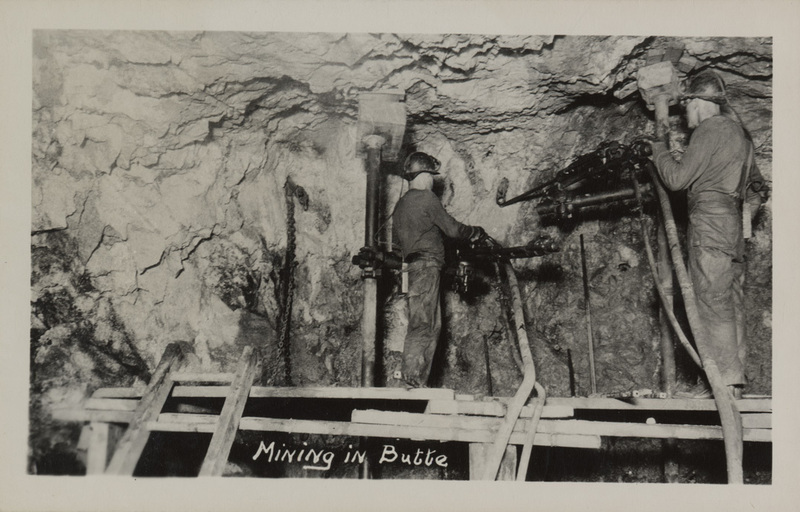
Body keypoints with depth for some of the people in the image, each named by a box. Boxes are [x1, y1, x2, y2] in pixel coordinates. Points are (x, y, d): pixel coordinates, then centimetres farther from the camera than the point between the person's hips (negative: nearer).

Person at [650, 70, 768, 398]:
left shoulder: (711, 129, -7)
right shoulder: (738, 132, 22)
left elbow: (677, 179, -10)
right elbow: (756, 185, 26)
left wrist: (659, 150, 5)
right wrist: (748, 213, 20)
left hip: (710, 223, -9)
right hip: (734, 224, 9)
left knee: (713, 304, -8)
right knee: (732, 304, 9)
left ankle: (725, 382, -9)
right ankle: (736, 381, 12)